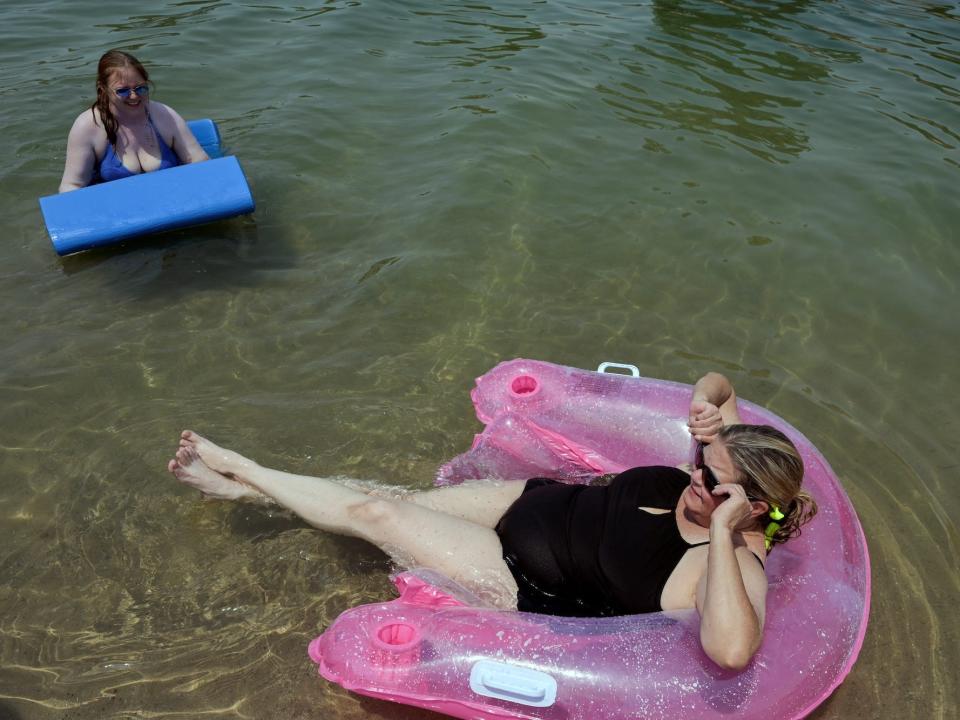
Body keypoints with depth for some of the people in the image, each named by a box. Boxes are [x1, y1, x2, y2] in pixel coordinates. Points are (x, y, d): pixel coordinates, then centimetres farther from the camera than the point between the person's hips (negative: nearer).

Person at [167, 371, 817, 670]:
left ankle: (247, 473, 22)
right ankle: (245, 484, 28)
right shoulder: (710, 475, -7)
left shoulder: (736, 560, -26)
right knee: (394, 499, 8)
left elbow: (732, 650, -47)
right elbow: (716, 384, 8)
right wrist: (711, 404, -15)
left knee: (375, 513, -4)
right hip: (541, 499, 7)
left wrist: (721, 531, -44)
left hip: (525, 581, -6)